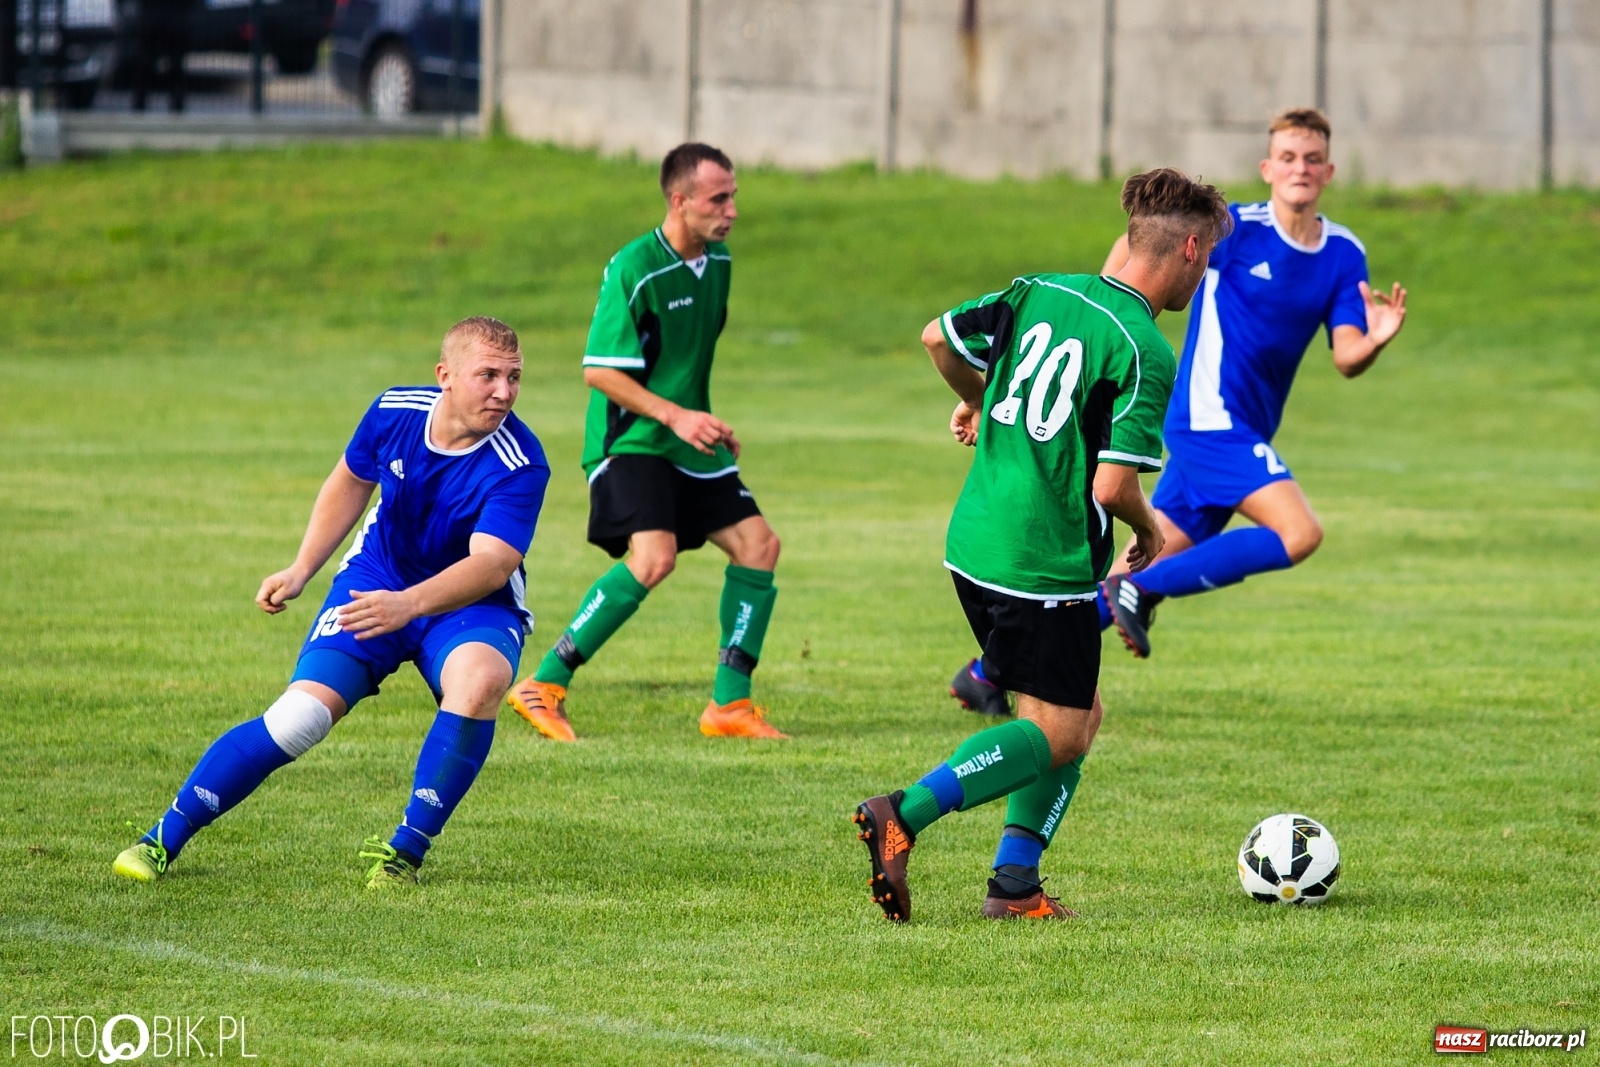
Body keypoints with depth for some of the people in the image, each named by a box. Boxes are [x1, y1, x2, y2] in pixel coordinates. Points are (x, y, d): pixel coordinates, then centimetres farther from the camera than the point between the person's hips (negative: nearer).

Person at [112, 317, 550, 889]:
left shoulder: (519, 466, -24)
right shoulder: (395, 411, -11)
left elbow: (490, 563, -36)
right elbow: (350, 481, 10)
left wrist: (408, 604, -51)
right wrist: (300, 571, 6)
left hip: (472, 606, -2)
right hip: (375, 581, 2)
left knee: (479, 681, -37)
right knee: (302, 713, -16)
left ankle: (406, 850, -22)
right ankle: (164, 839, -2)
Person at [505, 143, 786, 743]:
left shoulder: (717, 262, 8)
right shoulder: (634, 268, -18)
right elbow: (599, 370, -19)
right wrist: (675, 416, -24)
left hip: (688, 445, 8)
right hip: (630, 442, -8)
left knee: (758, 543, 0)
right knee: (654, 556, -26)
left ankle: (731, 703, 7)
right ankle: (544, 687, -17)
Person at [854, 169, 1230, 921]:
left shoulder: (1043, 293, 5)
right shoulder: (1144, 354, -15)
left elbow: (938, 337, 14)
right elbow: (1112, 487, -19)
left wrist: (976, 401, 34)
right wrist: (1152, 534, 3)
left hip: (973, 542, 8)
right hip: (1048, 565, -8)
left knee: (1080, 714, 18)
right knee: (1055, 735, 1)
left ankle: (1015, 881, 12)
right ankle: (904, 816, -16)